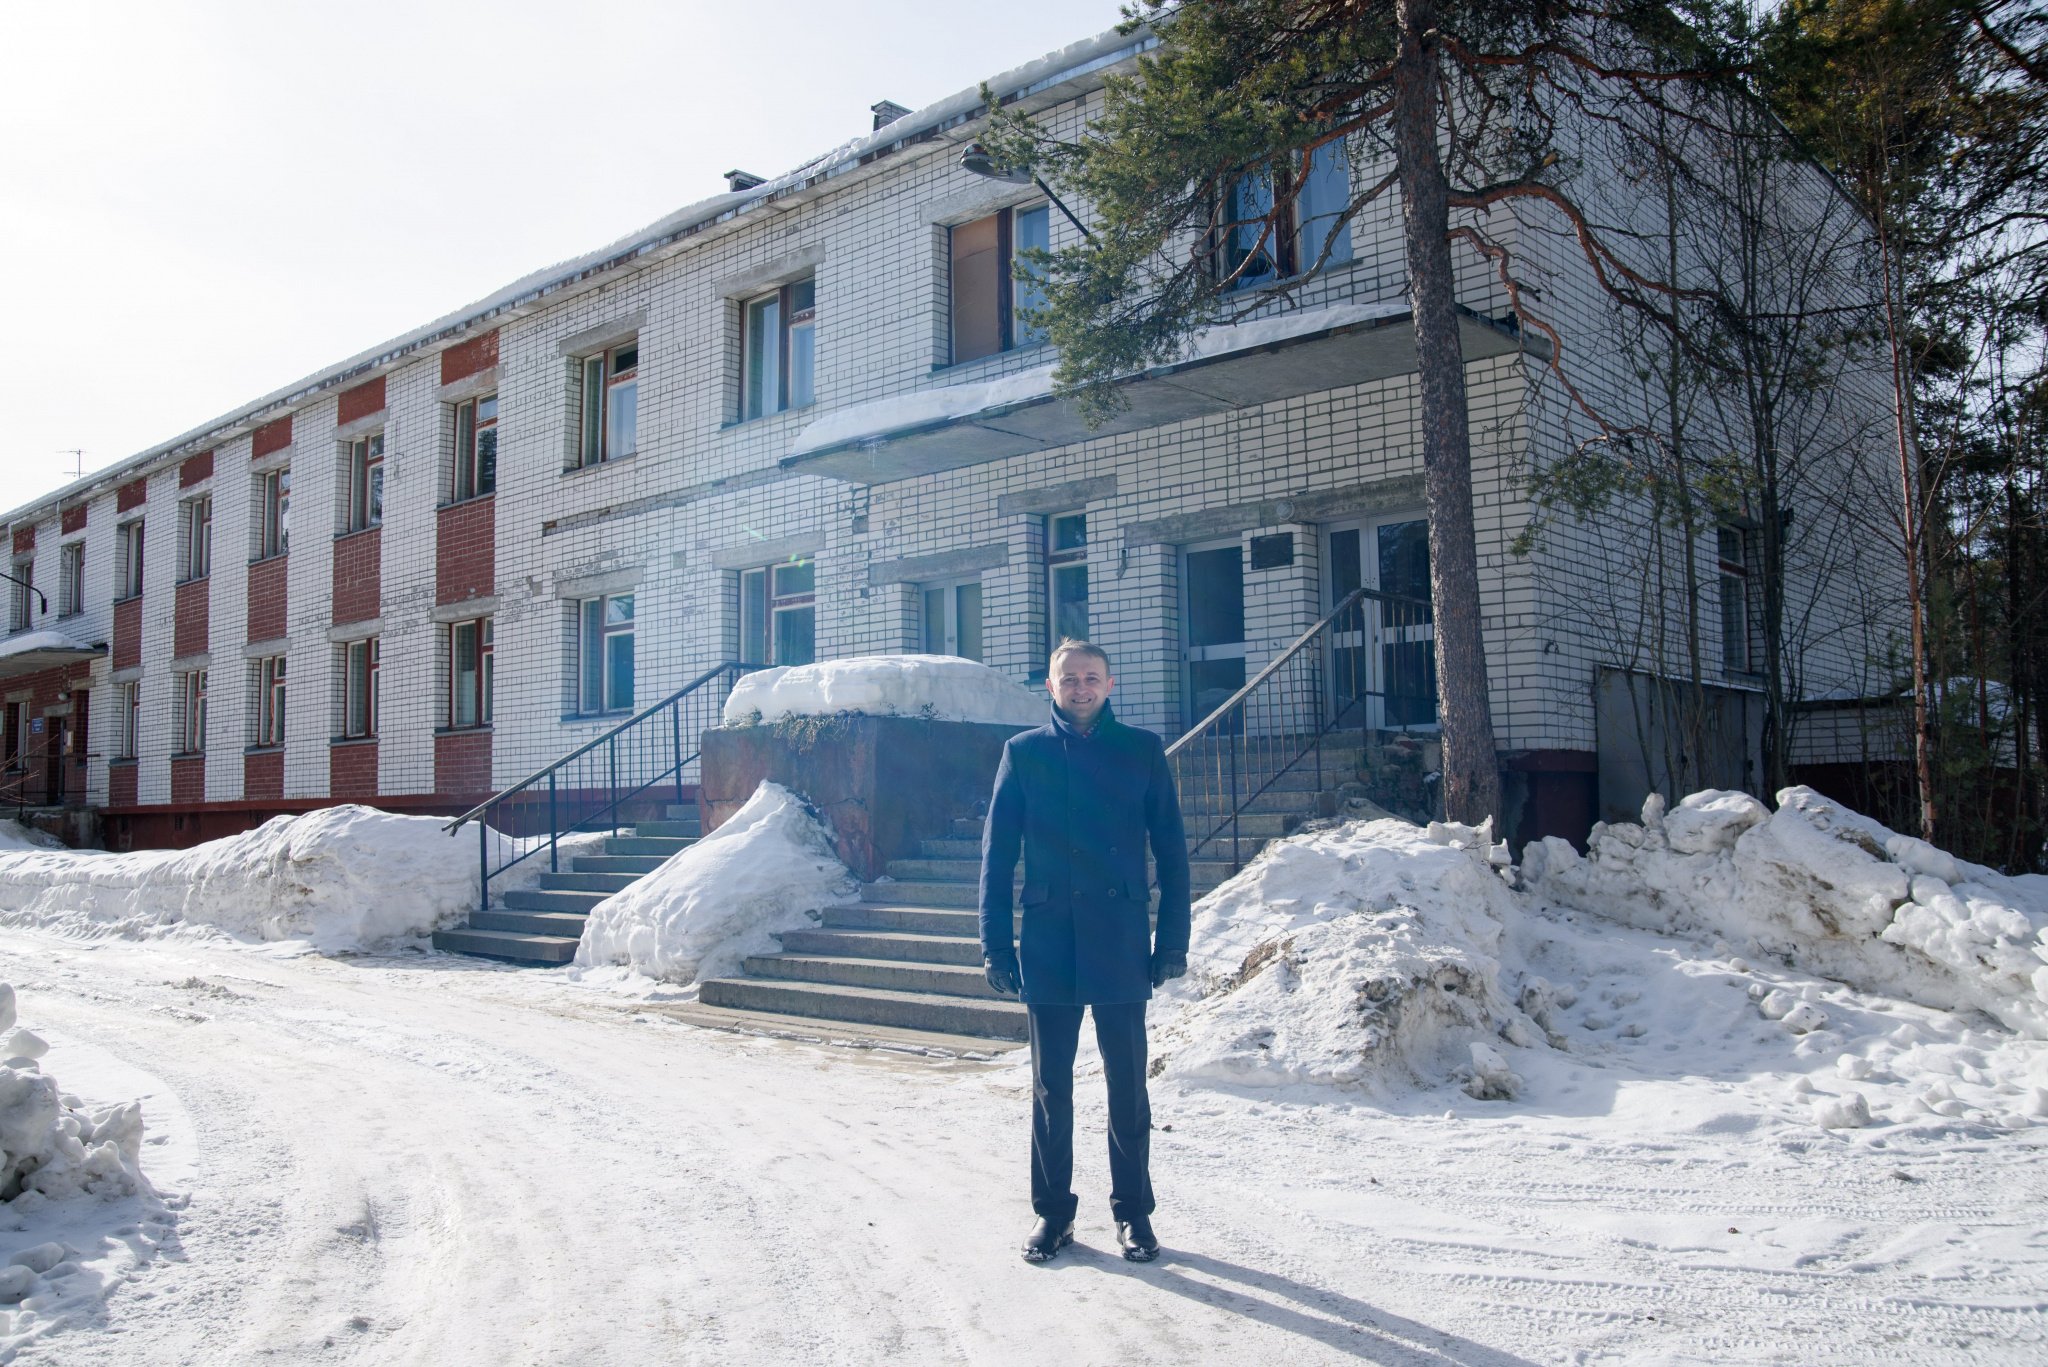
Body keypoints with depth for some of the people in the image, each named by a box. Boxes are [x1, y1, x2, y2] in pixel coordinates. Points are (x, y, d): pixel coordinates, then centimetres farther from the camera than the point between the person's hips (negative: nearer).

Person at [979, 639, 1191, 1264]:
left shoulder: (1141, 749, 3)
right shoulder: (1024, 752, 4)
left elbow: (1170, 849, 4)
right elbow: (997, 853, 5)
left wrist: (1173, 939, -2)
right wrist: (996, 945, 0)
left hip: (1122, 944, 0)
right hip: (1048, 945, 1)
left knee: (1127, 1081, 8)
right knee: (1050, 1083, 9)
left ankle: (1133, 1211, 21)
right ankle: (1052, 1211, 22)